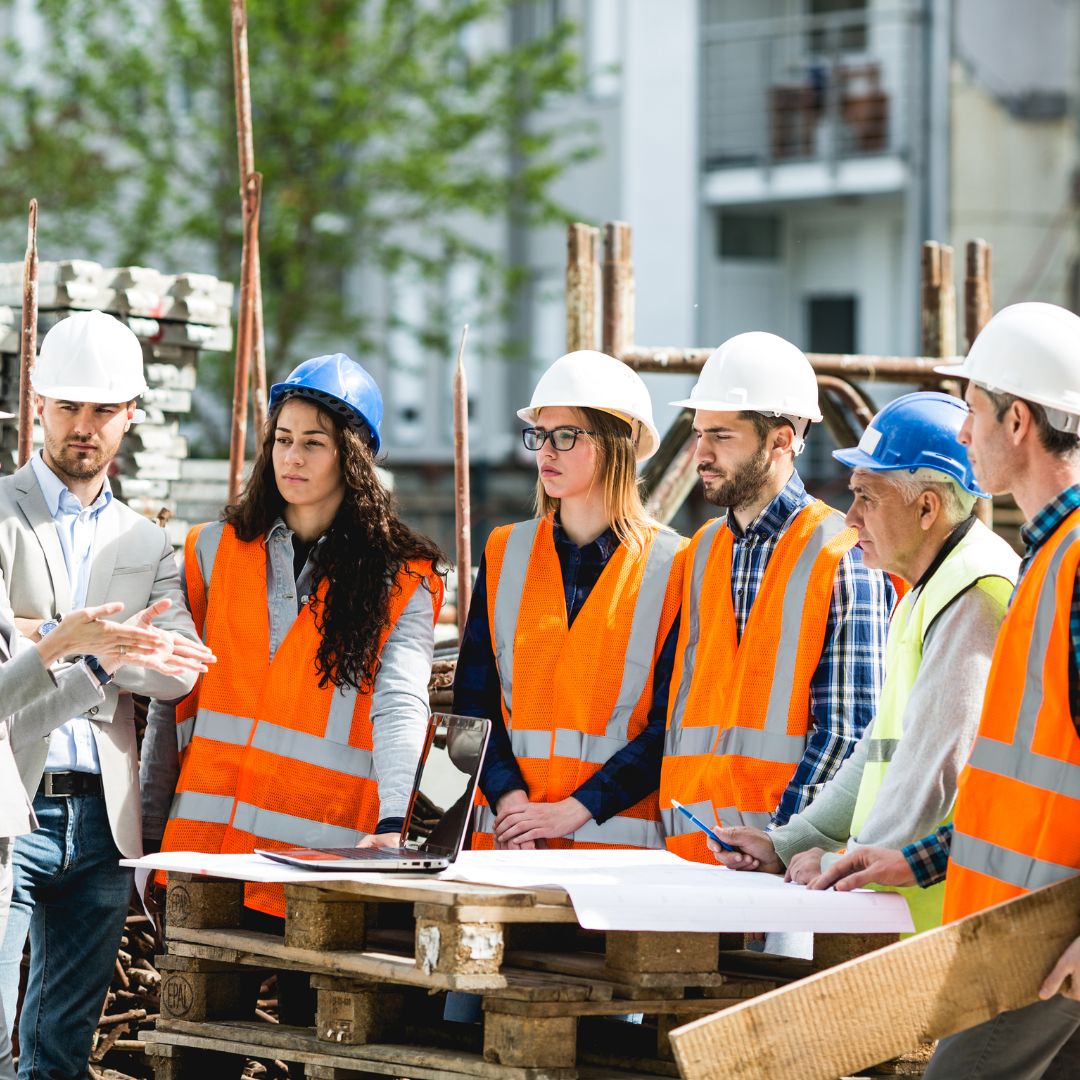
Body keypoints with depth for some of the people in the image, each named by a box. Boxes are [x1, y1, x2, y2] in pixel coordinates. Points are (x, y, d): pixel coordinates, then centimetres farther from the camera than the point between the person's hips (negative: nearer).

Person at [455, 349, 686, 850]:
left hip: (620, 837, -3)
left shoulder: (673, 566, 0)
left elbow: (672, 723, -5)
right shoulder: (504, 553, 12)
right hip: (507, 830, 3)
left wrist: (573, 810, -12)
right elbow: (473, 699, 7)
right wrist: (509, 797, -10)